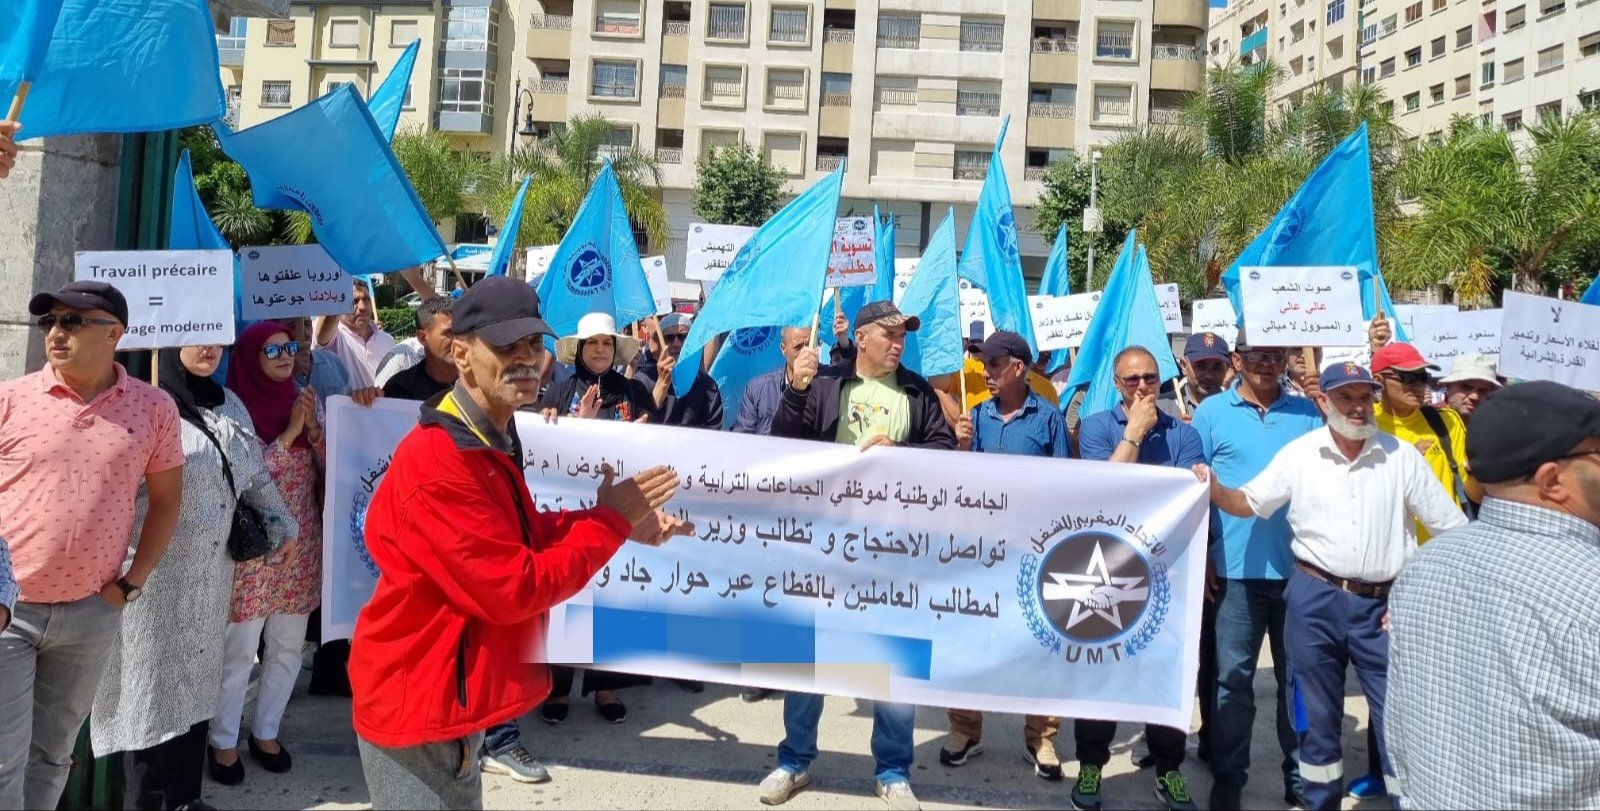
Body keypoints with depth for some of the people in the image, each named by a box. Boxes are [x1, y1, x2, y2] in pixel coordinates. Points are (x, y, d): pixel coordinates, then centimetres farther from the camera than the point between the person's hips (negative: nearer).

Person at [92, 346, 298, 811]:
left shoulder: (228, 404, 12)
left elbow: (254, 471, 20)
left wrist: (280, 521, 19)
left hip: (211, 572, 7)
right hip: (154, 573, -7)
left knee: (197, 682, 13)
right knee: (152, 686, 0)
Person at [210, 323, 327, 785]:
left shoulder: (303, 400, 6)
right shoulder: (237, 407, -9)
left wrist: (313, 426, -12)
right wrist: (289, 432, -18)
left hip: (302, 542, 5)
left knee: (288, 647, 13)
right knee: (239, 649, 2)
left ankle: (266, 732, 28)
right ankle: (224, 741, 17)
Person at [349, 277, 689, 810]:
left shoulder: (490, 441, 6)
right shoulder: (438, 466, -27)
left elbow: (520, 533, 13)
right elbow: (515, 589, -27)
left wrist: (622, 524, 2)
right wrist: (612, 520, -18)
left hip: (453, 695, 10)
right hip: (418, 704, -10)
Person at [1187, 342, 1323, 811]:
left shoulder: (1308, 413, 6)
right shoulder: (1212, 412, 0)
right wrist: (1201, 560, -3)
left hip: (1301, 569, 2)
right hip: (1237, 570, -2)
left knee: (1298, 676, 13)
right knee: (1232, 679, 5)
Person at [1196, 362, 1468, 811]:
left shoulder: (1402, 455, -2)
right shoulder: (1299, 453, 0)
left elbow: (1453, 529, 1)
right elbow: (1250, 503, 7)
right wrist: (1216, 491, -15)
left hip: (1383, 603, 0)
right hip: (1313, 598, 1)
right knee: (1317, 718, 12)